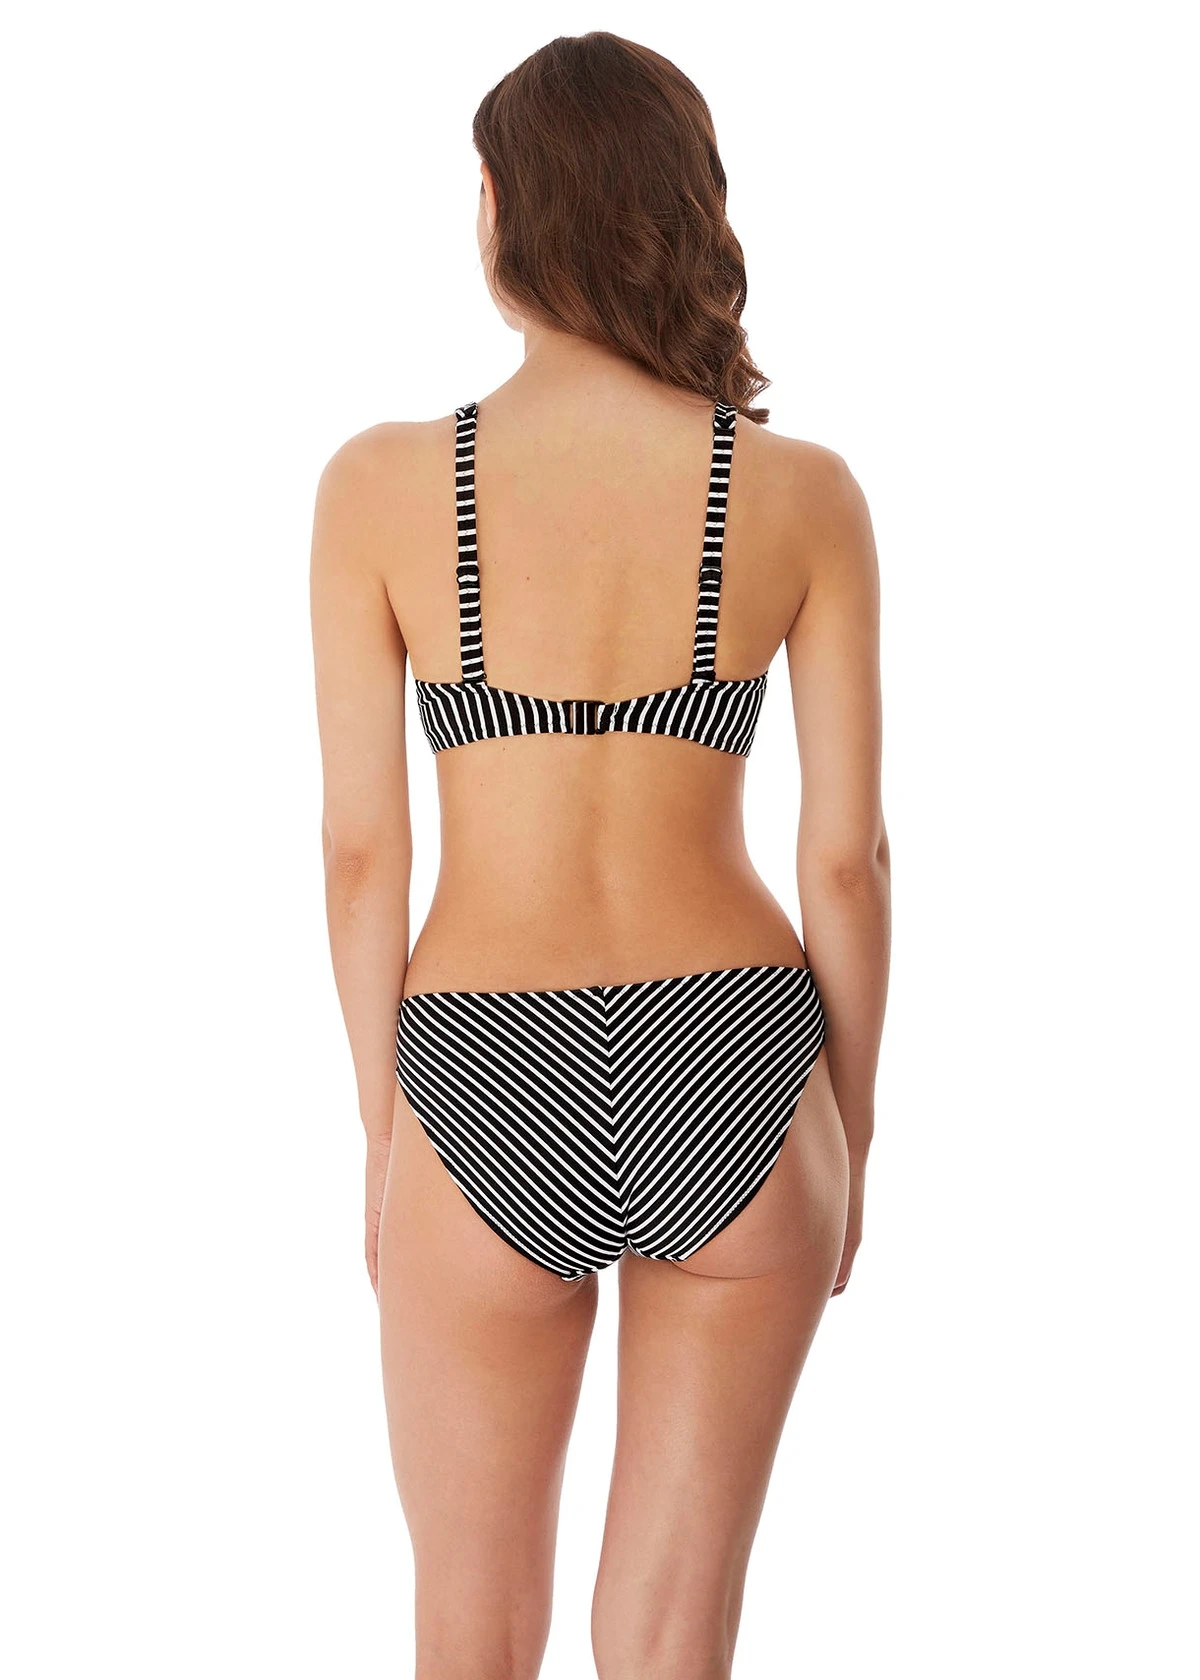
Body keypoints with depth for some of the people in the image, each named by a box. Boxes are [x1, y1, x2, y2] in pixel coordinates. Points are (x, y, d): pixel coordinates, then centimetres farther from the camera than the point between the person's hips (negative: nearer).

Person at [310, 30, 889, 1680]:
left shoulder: (383, 483, -8)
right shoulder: (805, 493, -5)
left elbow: (364, 849, -5)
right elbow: (848, 856, -2)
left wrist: (385, 1131, 8)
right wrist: (849, 1139, 11)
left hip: (492, 1099, -1)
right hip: (733, 1077, 1)